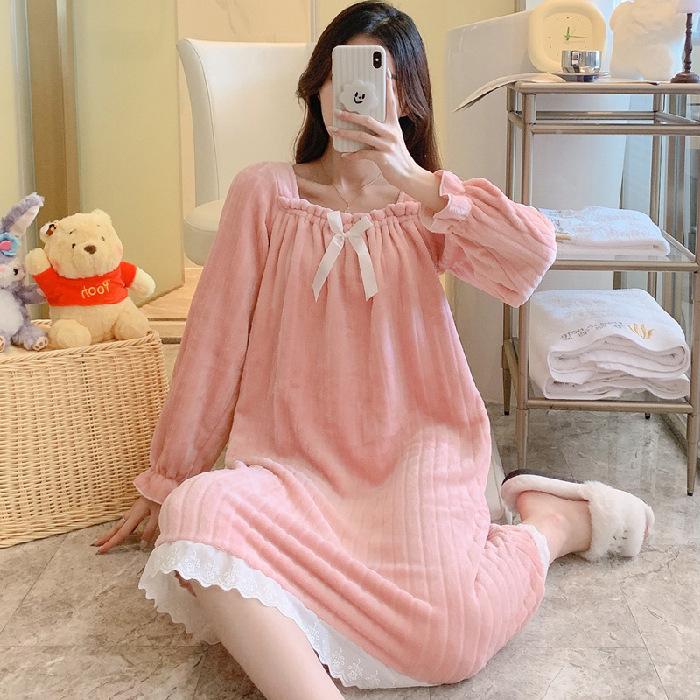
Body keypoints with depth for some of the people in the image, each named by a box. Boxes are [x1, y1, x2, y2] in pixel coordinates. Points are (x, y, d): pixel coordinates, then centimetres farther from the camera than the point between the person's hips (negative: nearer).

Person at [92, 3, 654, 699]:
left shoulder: (424, 204, 8)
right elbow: (215, 339, 3)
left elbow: (533, 256, -12)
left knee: (445, 639, -23)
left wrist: (415, 181, -18)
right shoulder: (266, 191, 4)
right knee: (198, 516, -32)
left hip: (417, 447, 0)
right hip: (297, 464, 0)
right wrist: (167, 479, 5)